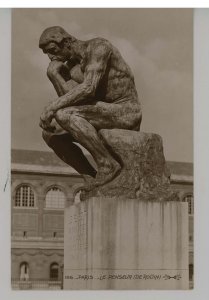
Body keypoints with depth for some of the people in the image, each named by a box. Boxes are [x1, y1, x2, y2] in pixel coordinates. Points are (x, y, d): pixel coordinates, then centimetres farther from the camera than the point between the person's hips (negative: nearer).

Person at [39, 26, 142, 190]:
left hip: (126, 113, -9)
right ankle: (94, 178, 4)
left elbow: (89, 88, -27)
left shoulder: (99, 46, -13)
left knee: (64, 114, -26)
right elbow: (69, 100, -2)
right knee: (50, 133, 4)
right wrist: (53, 72, -8)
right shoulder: (71, 66, 13)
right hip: (106, 113, 9)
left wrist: (52, 106, -27)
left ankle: (107, 164, -20)